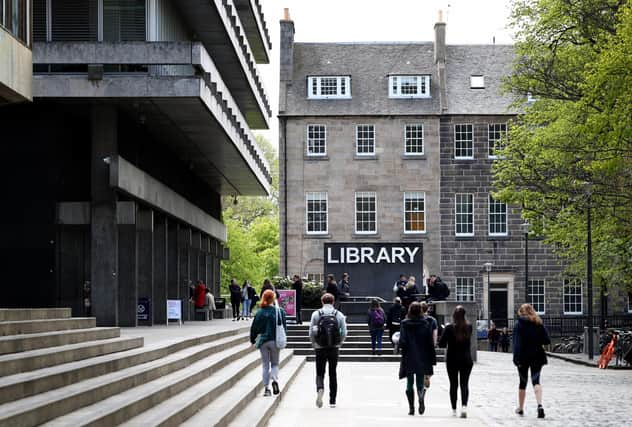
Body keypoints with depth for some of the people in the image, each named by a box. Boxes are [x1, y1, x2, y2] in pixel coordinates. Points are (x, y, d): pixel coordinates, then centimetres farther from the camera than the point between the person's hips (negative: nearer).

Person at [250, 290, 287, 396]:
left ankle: (266, 388, 5)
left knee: (265, 364, 9)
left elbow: (254, 328, 1)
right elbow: (284, 326, -2)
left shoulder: (260, 312, -5)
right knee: (275, 363, 14)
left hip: (263, 341, 1)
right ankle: (275, 379, -14)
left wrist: (252, 340, 16)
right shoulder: (279, 311, -8)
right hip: (275, 341, -1)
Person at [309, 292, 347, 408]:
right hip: (334, 349, 1)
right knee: (333, 374, 11)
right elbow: (344, 333, 0)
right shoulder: (339, 315, 1)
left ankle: (320, 389, -24)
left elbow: (311, 333, -2)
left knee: (320, 373, 7)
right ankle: (332, 401, 11)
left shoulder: (316, 314, -1)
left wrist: (314, 345, 12)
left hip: (320, 348, -1)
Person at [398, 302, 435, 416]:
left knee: (409, 383, 9)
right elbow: (430, 342, 0)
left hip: (409, 359, -1)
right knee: (420, 382, 6)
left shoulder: (405, 324, -6)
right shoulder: (425, 323, -1)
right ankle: (421, 399, -25)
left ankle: (411, 407, 3)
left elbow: (402, 342, -10)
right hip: (422, 358, 1)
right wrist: (432, 358, 5)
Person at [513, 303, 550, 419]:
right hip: (537, 356, 1)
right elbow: (547, 341, -1)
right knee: (536, 380, -3)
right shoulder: (539, 324, 3)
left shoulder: (518, 325, -4)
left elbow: (517, 343, -12)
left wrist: (516, 359, -15)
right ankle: (540, 405, -27)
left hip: (523, 357, -1)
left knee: (523, 381, 13)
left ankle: (520, 408, 25)